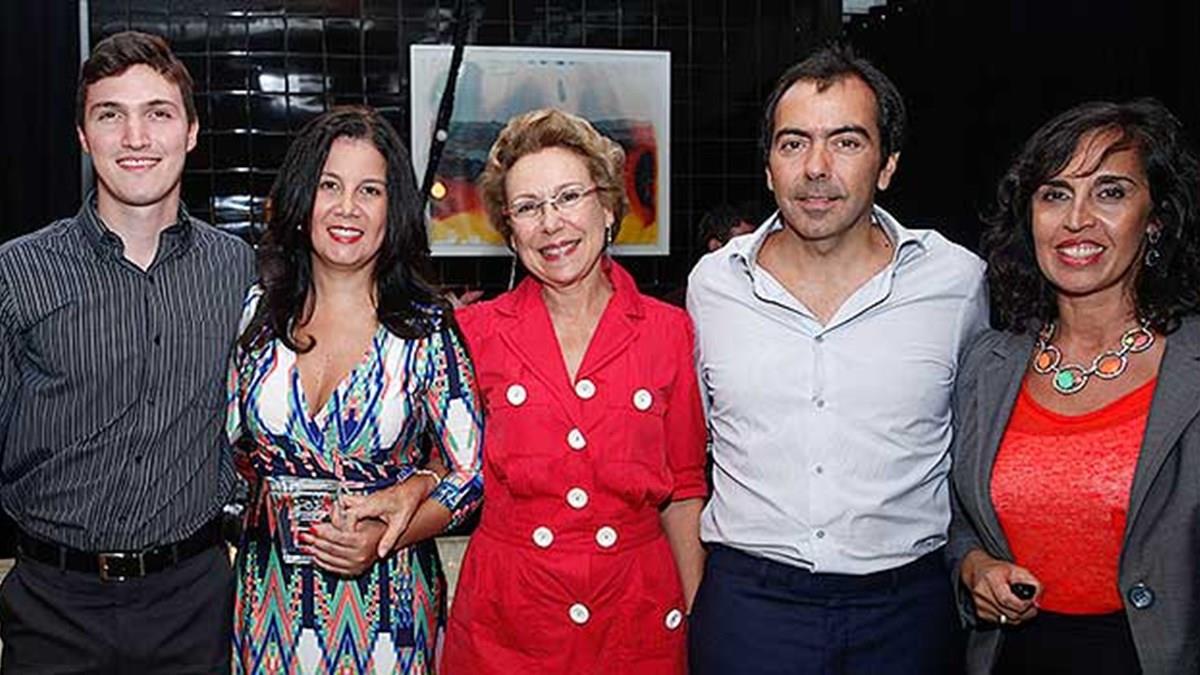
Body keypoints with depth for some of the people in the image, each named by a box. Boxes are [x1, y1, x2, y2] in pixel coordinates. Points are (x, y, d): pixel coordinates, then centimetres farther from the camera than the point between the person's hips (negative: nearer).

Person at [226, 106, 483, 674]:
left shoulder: (426, 329, -8)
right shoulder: (257, 313, -1)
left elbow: (470, 474, -4)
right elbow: (225, 447, 3)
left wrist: (382, 540, -20)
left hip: (387, 597, -2)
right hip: (269, 597, 2)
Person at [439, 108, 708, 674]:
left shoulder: (670, 332, -3)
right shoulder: (476, 331, -4)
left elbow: (683, 493, 3)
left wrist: (698, 621, 3)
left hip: (638, 617, 1)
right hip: (505, 624, 0)